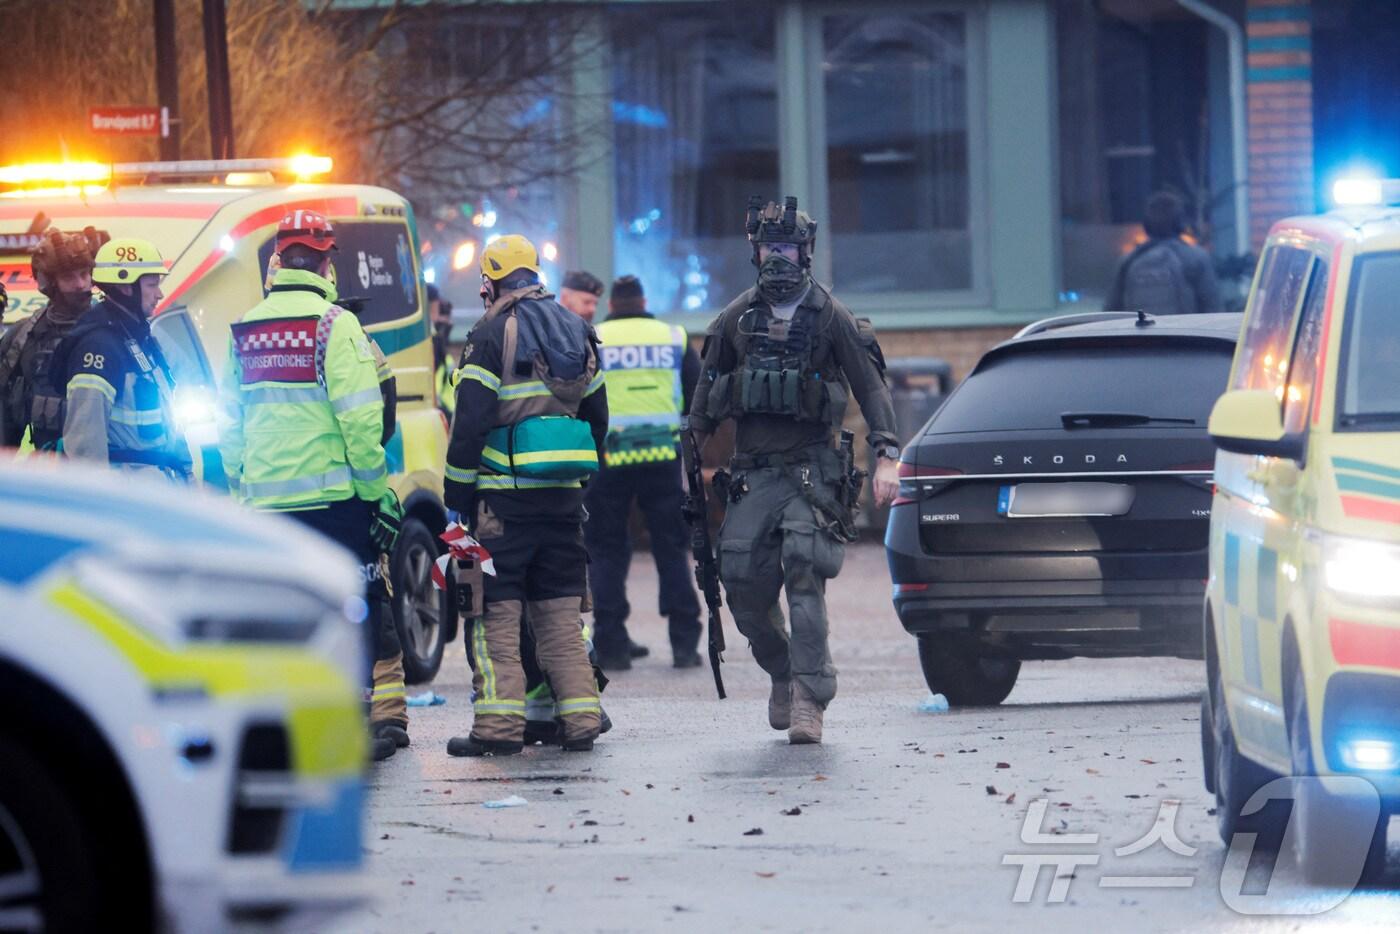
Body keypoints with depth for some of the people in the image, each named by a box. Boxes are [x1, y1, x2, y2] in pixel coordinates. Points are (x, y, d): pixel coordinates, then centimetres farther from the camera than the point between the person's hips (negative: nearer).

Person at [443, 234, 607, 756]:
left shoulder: (493, 334, -7)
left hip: (505, 494, -6)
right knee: (560, 612, 11)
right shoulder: (577, 333, 14)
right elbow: (596, 415, 20)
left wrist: (456, 497, -7)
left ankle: (499, 725, -9)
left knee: (496, 613, -3)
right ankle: (580, 720, 7)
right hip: (564, 496, 6)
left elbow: (470, 422, -11)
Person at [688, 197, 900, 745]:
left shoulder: (830, 318, 1)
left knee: (805, 578, -17)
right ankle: (782, 674, 20)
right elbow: (707, 390, 18)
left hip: (810, 469, -4)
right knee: (743, 586, -3)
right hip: (750, 472, 4)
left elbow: (870, 387, -1)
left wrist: (886, 457, -10)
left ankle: (808, 699, -18)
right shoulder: (736, 319, 11)